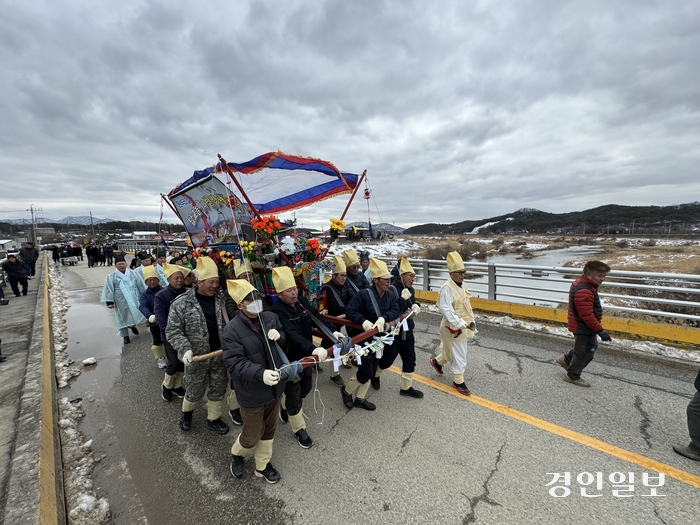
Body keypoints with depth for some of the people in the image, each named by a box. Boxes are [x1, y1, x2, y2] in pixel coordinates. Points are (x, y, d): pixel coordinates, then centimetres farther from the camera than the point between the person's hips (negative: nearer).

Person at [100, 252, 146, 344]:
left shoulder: (133, 273, 1)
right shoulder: (111, 277, -5)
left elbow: (141, 285, 6)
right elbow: (108, 290, -5)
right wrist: (109, 302, -10)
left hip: (134, 300, 2)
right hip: (121, 302, -2)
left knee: (135, 314, 12)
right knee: (123, 318, 7)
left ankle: (132, 325, 45)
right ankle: (125, 336, 20)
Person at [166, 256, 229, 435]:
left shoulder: (222, 299, -4)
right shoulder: (182, 303, -12)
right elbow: (172, 331, -9)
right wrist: (185, 349, -23)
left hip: (220, 354, 3)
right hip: (196, 357, -2)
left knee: (218, 390, 16)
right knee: (195, 391, 17)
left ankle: (213, 419, 39)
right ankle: (186, 412, 49)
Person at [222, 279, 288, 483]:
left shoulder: (271, 318, -5)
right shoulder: (232, 330, -21)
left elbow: (285, 341, 10)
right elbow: (235, 363, -24)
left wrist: (279, 336, -14)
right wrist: (261, 373, -38)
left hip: (275, 387, 5)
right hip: (252, 393, -5)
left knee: (269, 430, 23)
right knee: (252, 436, 16)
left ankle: (262, 465, 48)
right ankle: (237, 454, 50)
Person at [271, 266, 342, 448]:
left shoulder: (302, 301, -5)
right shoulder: (277, 312, -29)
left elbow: (318, 317, -3)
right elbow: (293, 335, -41)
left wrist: (333, 331, -19)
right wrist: (313, 349, -51)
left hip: (306, 356, 8)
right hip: (290, 360, -7)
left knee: (306, 387, 26)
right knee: (293, 394, 10)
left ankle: (285, 409, 53)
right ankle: (299, 429, 34)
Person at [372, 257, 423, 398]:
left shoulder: (410, 290, 4)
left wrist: (415, 306, -1)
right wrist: (404, 298, -28)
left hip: (407, 330, 8)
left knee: (410, 359, 13)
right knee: (388, 359, 7)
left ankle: (406, 387, 30)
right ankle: (374, 375, 37)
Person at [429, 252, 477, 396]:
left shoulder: (461, 285, 6)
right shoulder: (447, 288, -24)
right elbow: (445, 309, -29)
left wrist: (471, 321, 14)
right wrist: (460, 324, -32)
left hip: (463, 326, 9)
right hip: (453, 327, -9)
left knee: (451, 350, 23)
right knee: (459, 354, 2)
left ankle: (437, 361, 45)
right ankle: (458, 382, 21)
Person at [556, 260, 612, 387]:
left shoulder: (582, 283, 3)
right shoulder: (583, 291, -32)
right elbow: (587, 316, -30)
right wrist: (600, 331, -22)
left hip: (582, 326, 10)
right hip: (584, 328, -10)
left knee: (590, 347, 27)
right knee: (586, 352, 7)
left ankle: (566, 360, 39)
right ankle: (572, 376, 25)